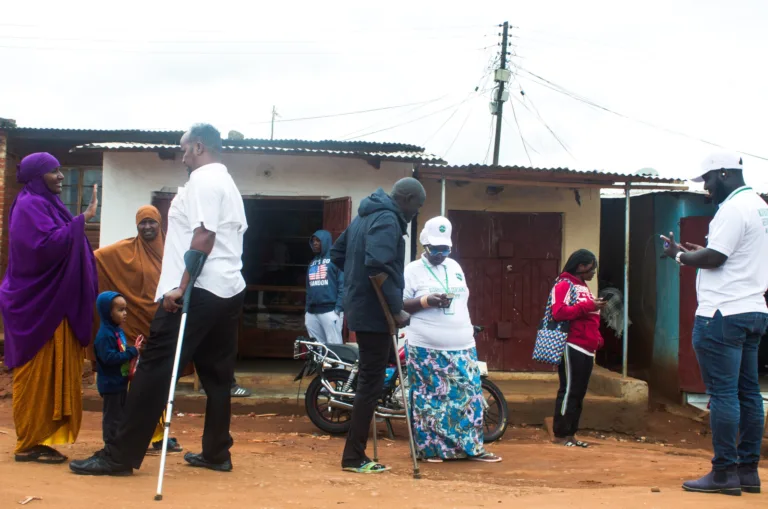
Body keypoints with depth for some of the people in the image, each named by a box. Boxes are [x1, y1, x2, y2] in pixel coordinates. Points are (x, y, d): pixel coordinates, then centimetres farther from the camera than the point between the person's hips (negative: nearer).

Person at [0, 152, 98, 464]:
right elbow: (47, 244, -25)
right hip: (37, 303, -10)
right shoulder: (30, 206, -11)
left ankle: (39, 440, 12)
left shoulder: (46, 205, 19)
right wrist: (81, 220, -23)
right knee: (37, 374, -6)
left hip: (51, 303, 10)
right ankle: (30, 444, -2)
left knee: (50, 373, 8)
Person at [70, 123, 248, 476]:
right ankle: (217, 453, 13)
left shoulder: (202, 181, -9)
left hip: (199, 290, -10)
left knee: (154, 370, -8)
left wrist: (181, 287, -21)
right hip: (229, 289, 10)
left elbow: (204, 238, -20)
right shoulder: (228, 184, 21)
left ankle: (120, 457, -6)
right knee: (217, 375, 11)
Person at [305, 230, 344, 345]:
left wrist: (339, 307, -16)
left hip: (330, 310, -7)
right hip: (312, 312, 7)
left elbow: (343, 284, -8)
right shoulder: (313, 263, 22)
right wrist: (307, 309, 16)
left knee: (333, 346, -10)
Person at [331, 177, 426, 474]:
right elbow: (378, 267, -29)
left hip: (360, 307, 10)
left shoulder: (366, 215, 17)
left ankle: (356, 453, 24)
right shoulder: (388, 220, -16)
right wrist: (396, 309, -24)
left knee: (369, 380, 19)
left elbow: (337, 253, 25)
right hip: (374, 312, -10)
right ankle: (353, 457, -2)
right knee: (371, 383, -5)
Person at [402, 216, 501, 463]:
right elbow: (399, 304, -6)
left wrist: (469, 329, 14)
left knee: (469, 395, 3)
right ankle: (429, 447, 8)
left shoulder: (455, 267, 15)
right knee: (429, 398, -1)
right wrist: (426, 301, -20)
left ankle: (472, 447, 9)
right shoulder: (413, 270, -3)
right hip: (426, 349, -5)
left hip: (461, 346, 5)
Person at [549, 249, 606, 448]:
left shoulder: (583, 287, 22)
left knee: (579, 392, 9)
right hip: (572, 348, -9)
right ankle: (560, 434, 1)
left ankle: (571, 434, 14)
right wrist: (588, 306, -21)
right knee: (569, 391, -6)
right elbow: (559, 312, -19)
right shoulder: (564, 285, -6)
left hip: (586, 349, 9)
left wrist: (598, 339, 11)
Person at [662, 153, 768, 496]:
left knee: (723, 393, -7)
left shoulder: (734, 209, -13)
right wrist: (701, 252, 17)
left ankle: (724, 473, -5)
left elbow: (714, 258, -17)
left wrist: (680, 254, -2)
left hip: (723, 314, -10)